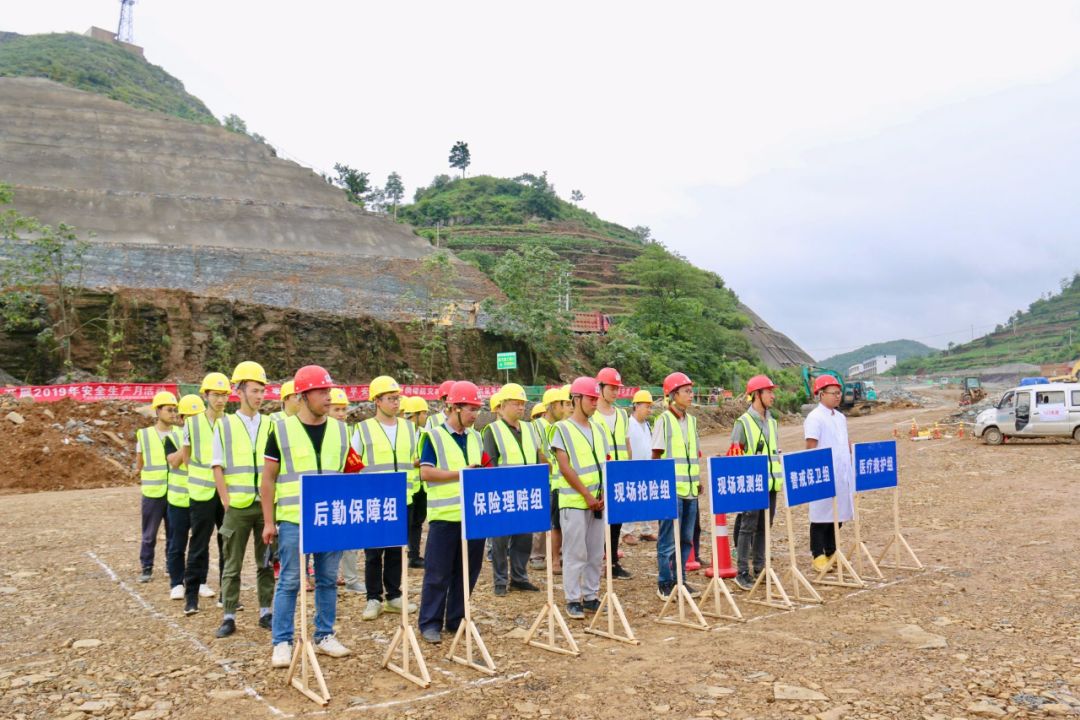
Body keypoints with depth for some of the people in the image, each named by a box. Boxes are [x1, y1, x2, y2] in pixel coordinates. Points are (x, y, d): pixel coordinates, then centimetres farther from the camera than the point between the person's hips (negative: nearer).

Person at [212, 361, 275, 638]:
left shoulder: (270, 425, 6)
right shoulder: (224, 425, 3)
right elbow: (218, 468, 2)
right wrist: (226, 501, -5)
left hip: (266, 504, 1)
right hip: (237, 506, -1)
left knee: (266, 563, 8)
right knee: (232, 565, 5)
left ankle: (265, 612, 18)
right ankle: (229, 617, 13)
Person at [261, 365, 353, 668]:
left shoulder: (340, 430, 6)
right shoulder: (282, 430, -3)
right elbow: (268, 479, 0)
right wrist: (269, 521, -4)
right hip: (293, 520, -3)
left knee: (328, 580, 10)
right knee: (289, 582, 3)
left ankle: (324, 636, 23)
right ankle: (281, 642, 14)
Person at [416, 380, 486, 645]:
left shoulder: (475, 438, 13)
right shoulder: (434, 436, -5)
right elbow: (426, 473, -13)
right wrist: (460, 474, -18)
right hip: (445, 515, -6)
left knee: (467, 571, 11)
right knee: (438, 573, 1)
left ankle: (456, 619, 24)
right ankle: (430, 623, 12)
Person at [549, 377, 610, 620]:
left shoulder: (597, 428, 12)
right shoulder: (562, 429, -6)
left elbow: (605, 463, 12)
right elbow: (565, 468, -12)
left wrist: (603, 494, -2)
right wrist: (587, 495, -14)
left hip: (597, 501, 6)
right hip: (574, 502, -6)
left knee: (596, 553, 10)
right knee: (575, 554, -1)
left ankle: (591, 596, 21)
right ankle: (573, 600, 9)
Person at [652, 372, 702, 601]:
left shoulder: (691, 420, 13)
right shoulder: (664, 420, -8)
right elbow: (657, 456, -9)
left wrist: (698, 480, 13)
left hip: (690, 489, 7)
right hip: (671, 490, -7)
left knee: (686, 538, 12)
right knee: (669, 540, -1)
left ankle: (679, 580, 23)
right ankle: (664, 584, 10)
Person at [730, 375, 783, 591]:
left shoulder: (772, 422, 13)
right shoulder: (743, 422, -8)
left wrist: (780, 476, 15)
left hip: (770, 484, 7)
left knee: (764, 526, 11)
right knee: (748, 527, -3)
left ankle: (759, 568, 22)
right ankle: (742, 573, 3)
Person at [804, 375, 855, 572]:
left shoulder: (840, 417, 15)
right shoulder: (814, 418, -10)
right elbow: (811, 448, -14)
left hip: (842, 474, 8)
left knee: (838, 514, 12)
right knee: (822, 515, 0)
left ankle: (831, 553, 23)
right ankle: (818, 556, 9)